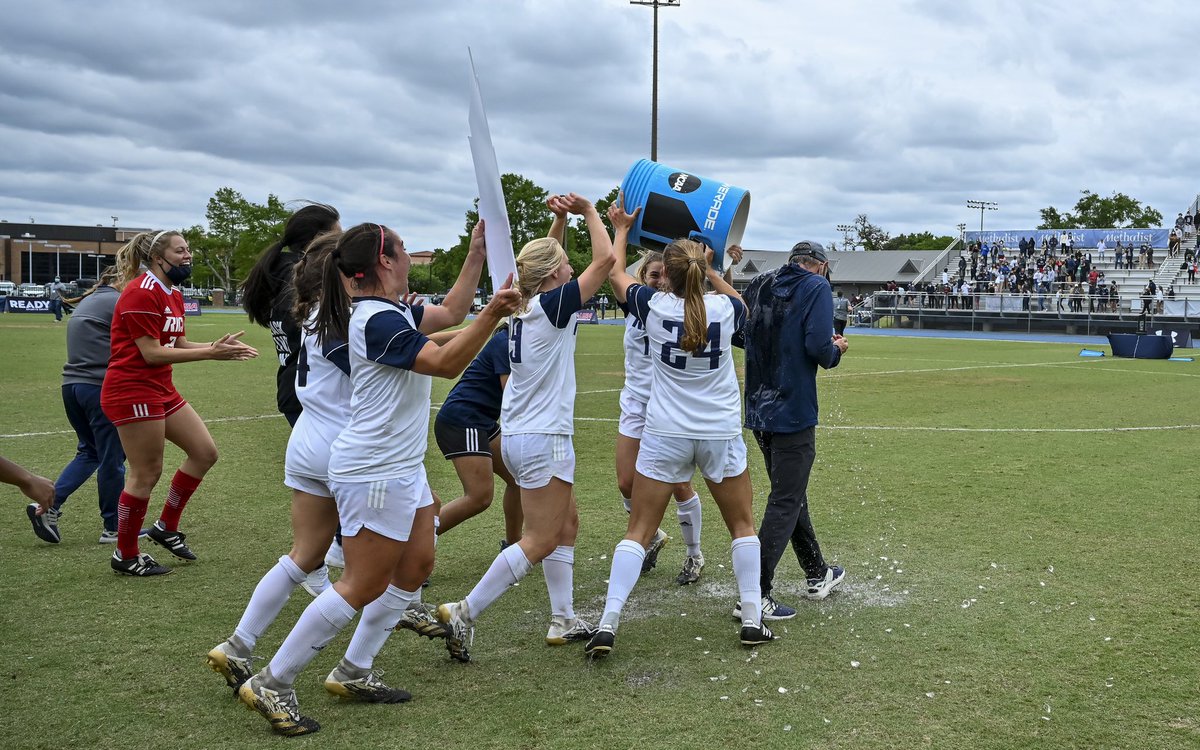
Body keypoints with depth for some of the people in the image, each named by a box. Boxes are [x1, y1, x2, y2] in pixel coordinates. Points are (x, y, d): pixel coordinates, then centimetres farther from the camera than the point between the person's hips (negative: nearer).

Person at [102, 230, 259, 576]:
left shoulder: (172, 295, 13)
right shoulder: (141, 293, -17)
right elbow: (152, 353, -20)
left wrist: (218, 346, -5)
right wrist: (211, 353, -22)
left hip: (162, 390, 10)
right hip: (132, 391, -10)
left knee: (205, 452, 9)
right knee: (146, 473, -2)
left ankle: (166, 527, 23)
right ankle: (126, 556, 13)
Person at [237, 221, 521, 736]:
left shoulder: (394, 311, 9)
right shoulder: (379, 320, -21)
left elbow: (450, 313, 20)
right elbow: (447, 363, -25)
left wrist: (477, 253, 15)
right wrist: (493, 314, -33)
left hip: (401, 468, 11)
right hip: (373, 474, -11)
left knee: (416, 565, 13)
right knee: (363, 586, -5)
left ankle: (353, 673, 23)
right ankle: (270, 685, 5)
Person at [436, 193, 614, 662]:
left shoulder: (524, 308, 7)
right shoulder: (552, 306, -15)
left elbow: (544, 259, 26)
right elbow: (605, 259, -16)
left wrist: (561, 218, 21)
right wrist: (588, 212, -3)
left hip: (517, 435, 9)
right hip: (544, 440, -9)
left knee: (566, 523, 16)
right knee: (540, 542, -2)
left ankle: (563, 620, 19)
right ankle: (465, 612, -5)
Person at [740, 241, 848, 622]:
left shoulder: (760, 285, 11)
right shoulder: (816, 287, -8)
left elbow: (740, 334, 17)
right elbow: (818, 346, -20)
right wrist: (836, 350, 3)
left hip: (759, 411, 7)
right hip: (793, 412, -7)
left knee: (791, 494, 20)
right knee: (785, 503, -1)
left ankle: (817, 575, 36)